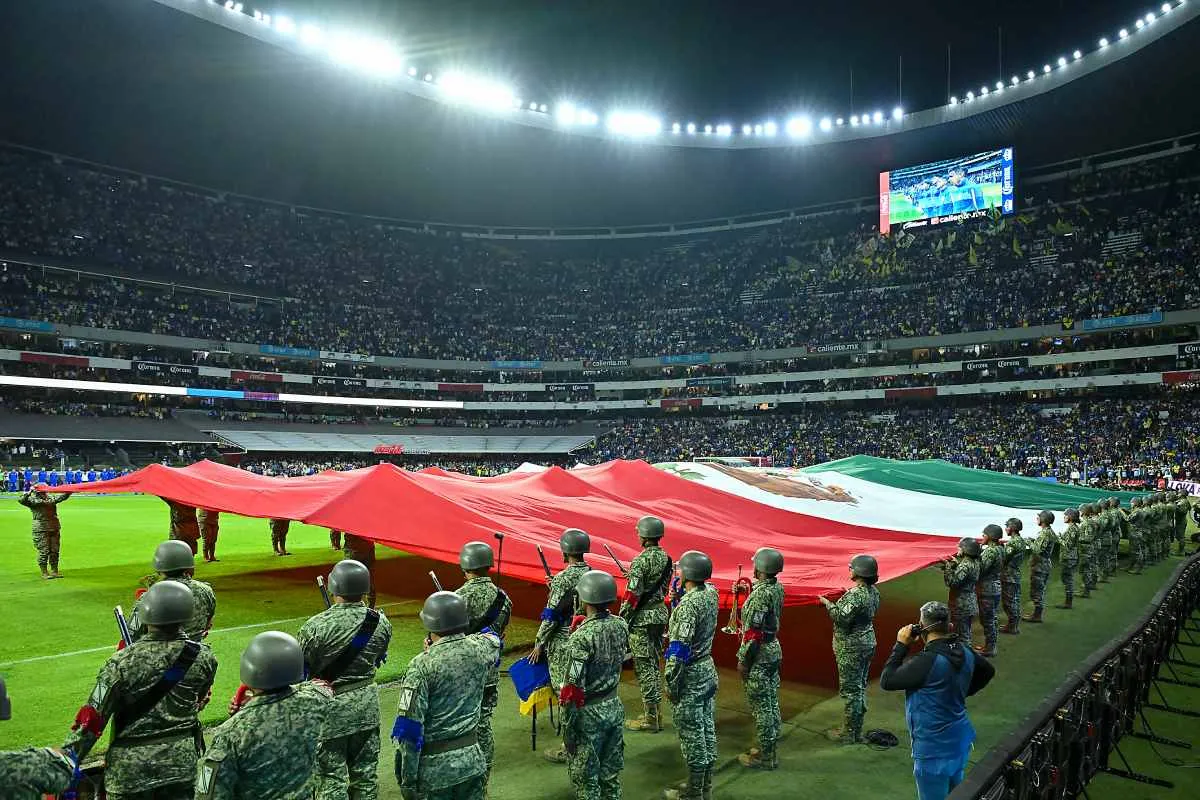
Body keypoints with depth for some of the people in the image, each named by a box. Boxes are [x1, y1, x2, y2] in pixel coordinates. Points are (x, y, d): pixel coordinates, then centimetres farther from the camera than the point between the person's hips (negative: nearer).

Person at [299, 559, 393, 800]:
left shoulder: (316, 626, -22)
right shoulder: (381, 623, -9)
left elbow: (302, 670, -11)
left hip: (331, 708, -4)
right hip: (367, 706, 4)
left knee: (332, 778, 10)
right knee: (366, 774, 17)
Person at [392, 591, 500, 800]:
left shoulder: (422, 666, -19)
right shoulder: (479, 650, -6)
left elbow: (409, 729, -18)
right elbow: (494, 641, 21)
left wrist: (408, 781, -8)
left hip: (435, 767, -4)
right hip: (472, 759, 4)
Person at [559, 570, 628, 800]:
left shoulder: (581, 637, -25)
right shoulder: (621, 626, -6)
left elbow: (572, 690, -23)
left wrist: (568, 727, -12)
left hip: (587, 714, -6)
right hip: (614, 708, 6)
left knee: (585, 777, 11)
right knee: (611, 773, 20)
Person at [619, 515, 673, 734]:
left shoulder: (640, 561, -19)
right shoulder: (666, 558, 4)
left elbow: (632, 595, -19)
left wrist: (621, 619, -10)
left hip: (642, 618, -8)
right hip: (661, 614, 8)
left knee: (644, 667, 1)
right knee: (655, 664, 17)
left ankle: (650, 718, 8)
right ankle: (655, 713, 25)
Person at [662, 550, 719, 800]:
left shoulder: (687, 604, -26)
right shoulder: (711, 592, -2)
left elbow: (679, 649, -25)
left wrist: (671, 683, -16)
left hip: (690, 676, -8)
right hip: (708, 669, 8)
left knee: (692, 734, 4)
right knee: (707, 728, 17)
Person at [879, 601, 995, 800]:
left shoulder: (927, 661, -29)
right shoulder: (964, 652, -5)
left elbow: (886, 682, -23)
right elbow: (988, 670, 17)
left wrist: (901, 645, -18)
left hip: (935, 748, -8)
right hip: (959, 739, 8)